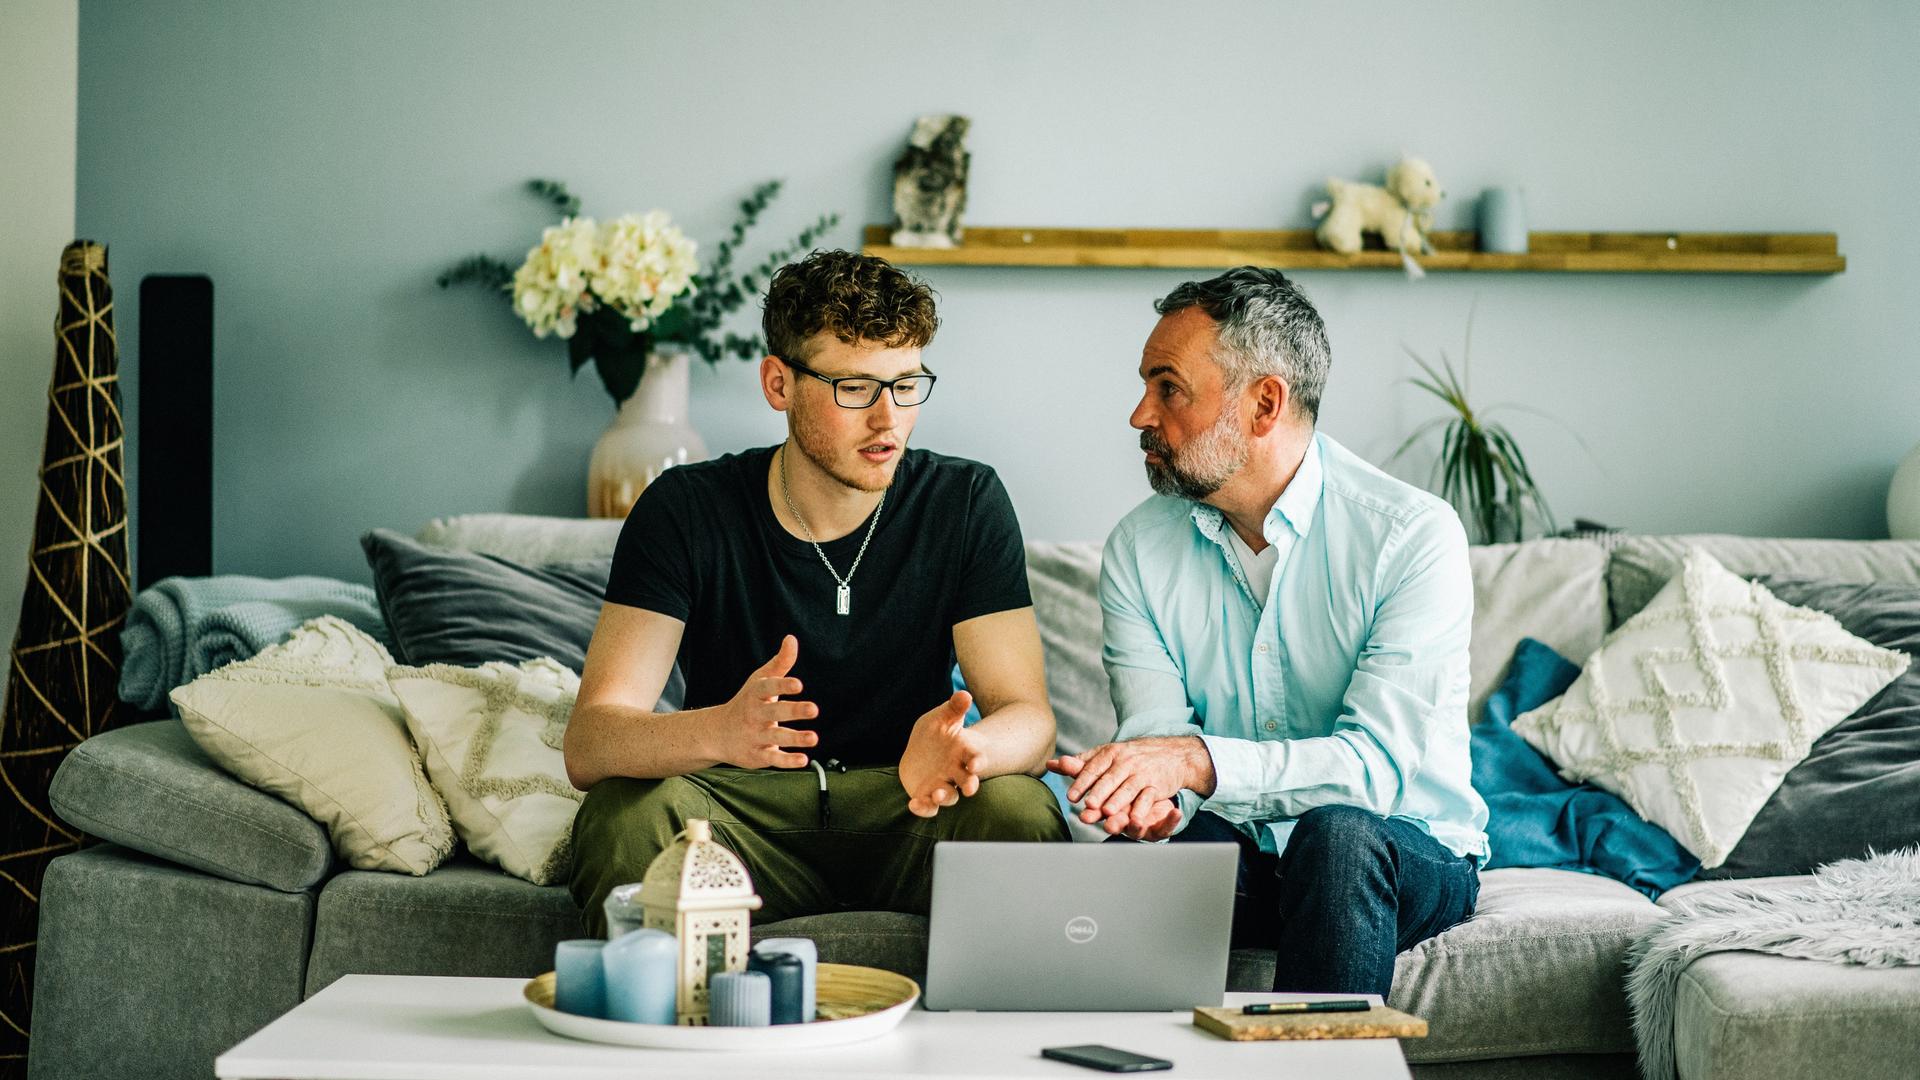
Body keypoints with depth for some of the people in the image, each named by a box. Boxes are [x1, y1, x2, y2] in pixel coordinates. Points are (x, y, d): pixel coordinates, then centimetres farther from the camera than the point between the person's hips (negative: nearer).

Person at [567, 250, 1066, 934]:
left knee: (1017, 808, -29)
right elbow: (587, 747, -17)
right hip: (741, 820, -1)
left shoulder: (966, 503, -4)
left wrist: (958, 749, -36)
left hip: (901, 816, 1)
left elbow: (1029, 718, -10)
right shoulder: (686, 511, -8)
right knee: (628, 810, -31)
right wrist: (720, 732, -41)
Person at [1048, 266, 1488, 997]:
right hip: (1232, 852, 3)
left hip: (1408, 854, -2)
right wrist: (1151, 797, -34)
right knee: (1145, 835, -30)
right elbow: (1154, 728, -8)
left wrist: (1196, 761, -37)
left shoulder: (1414, 534, -14)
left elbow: (1376, 765, -23)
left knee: (1337, 832, -36)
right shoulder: (1138, 548, 1)